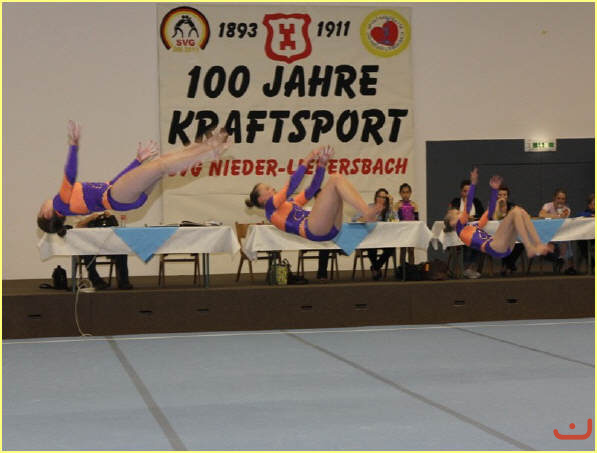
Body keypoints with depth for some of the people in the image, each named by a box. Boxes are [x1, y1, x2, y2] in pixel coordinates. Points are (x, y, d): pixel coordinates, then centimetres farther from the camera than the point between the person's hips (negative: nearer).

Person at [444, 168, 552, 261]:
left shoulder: (475, 225, 35)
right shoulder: (460, 228, 12)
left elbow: (489, 212, 33)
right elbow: (468, 207, 0)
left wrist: (494, 190, 27)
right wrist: (473, 183, -4)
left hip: (504, 248, 8)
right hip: (494, 248, -8)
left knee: (521, 212, -4)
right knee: (515, 211, -14)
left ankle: (539, 245, -18)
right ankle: (530, 249, -26)